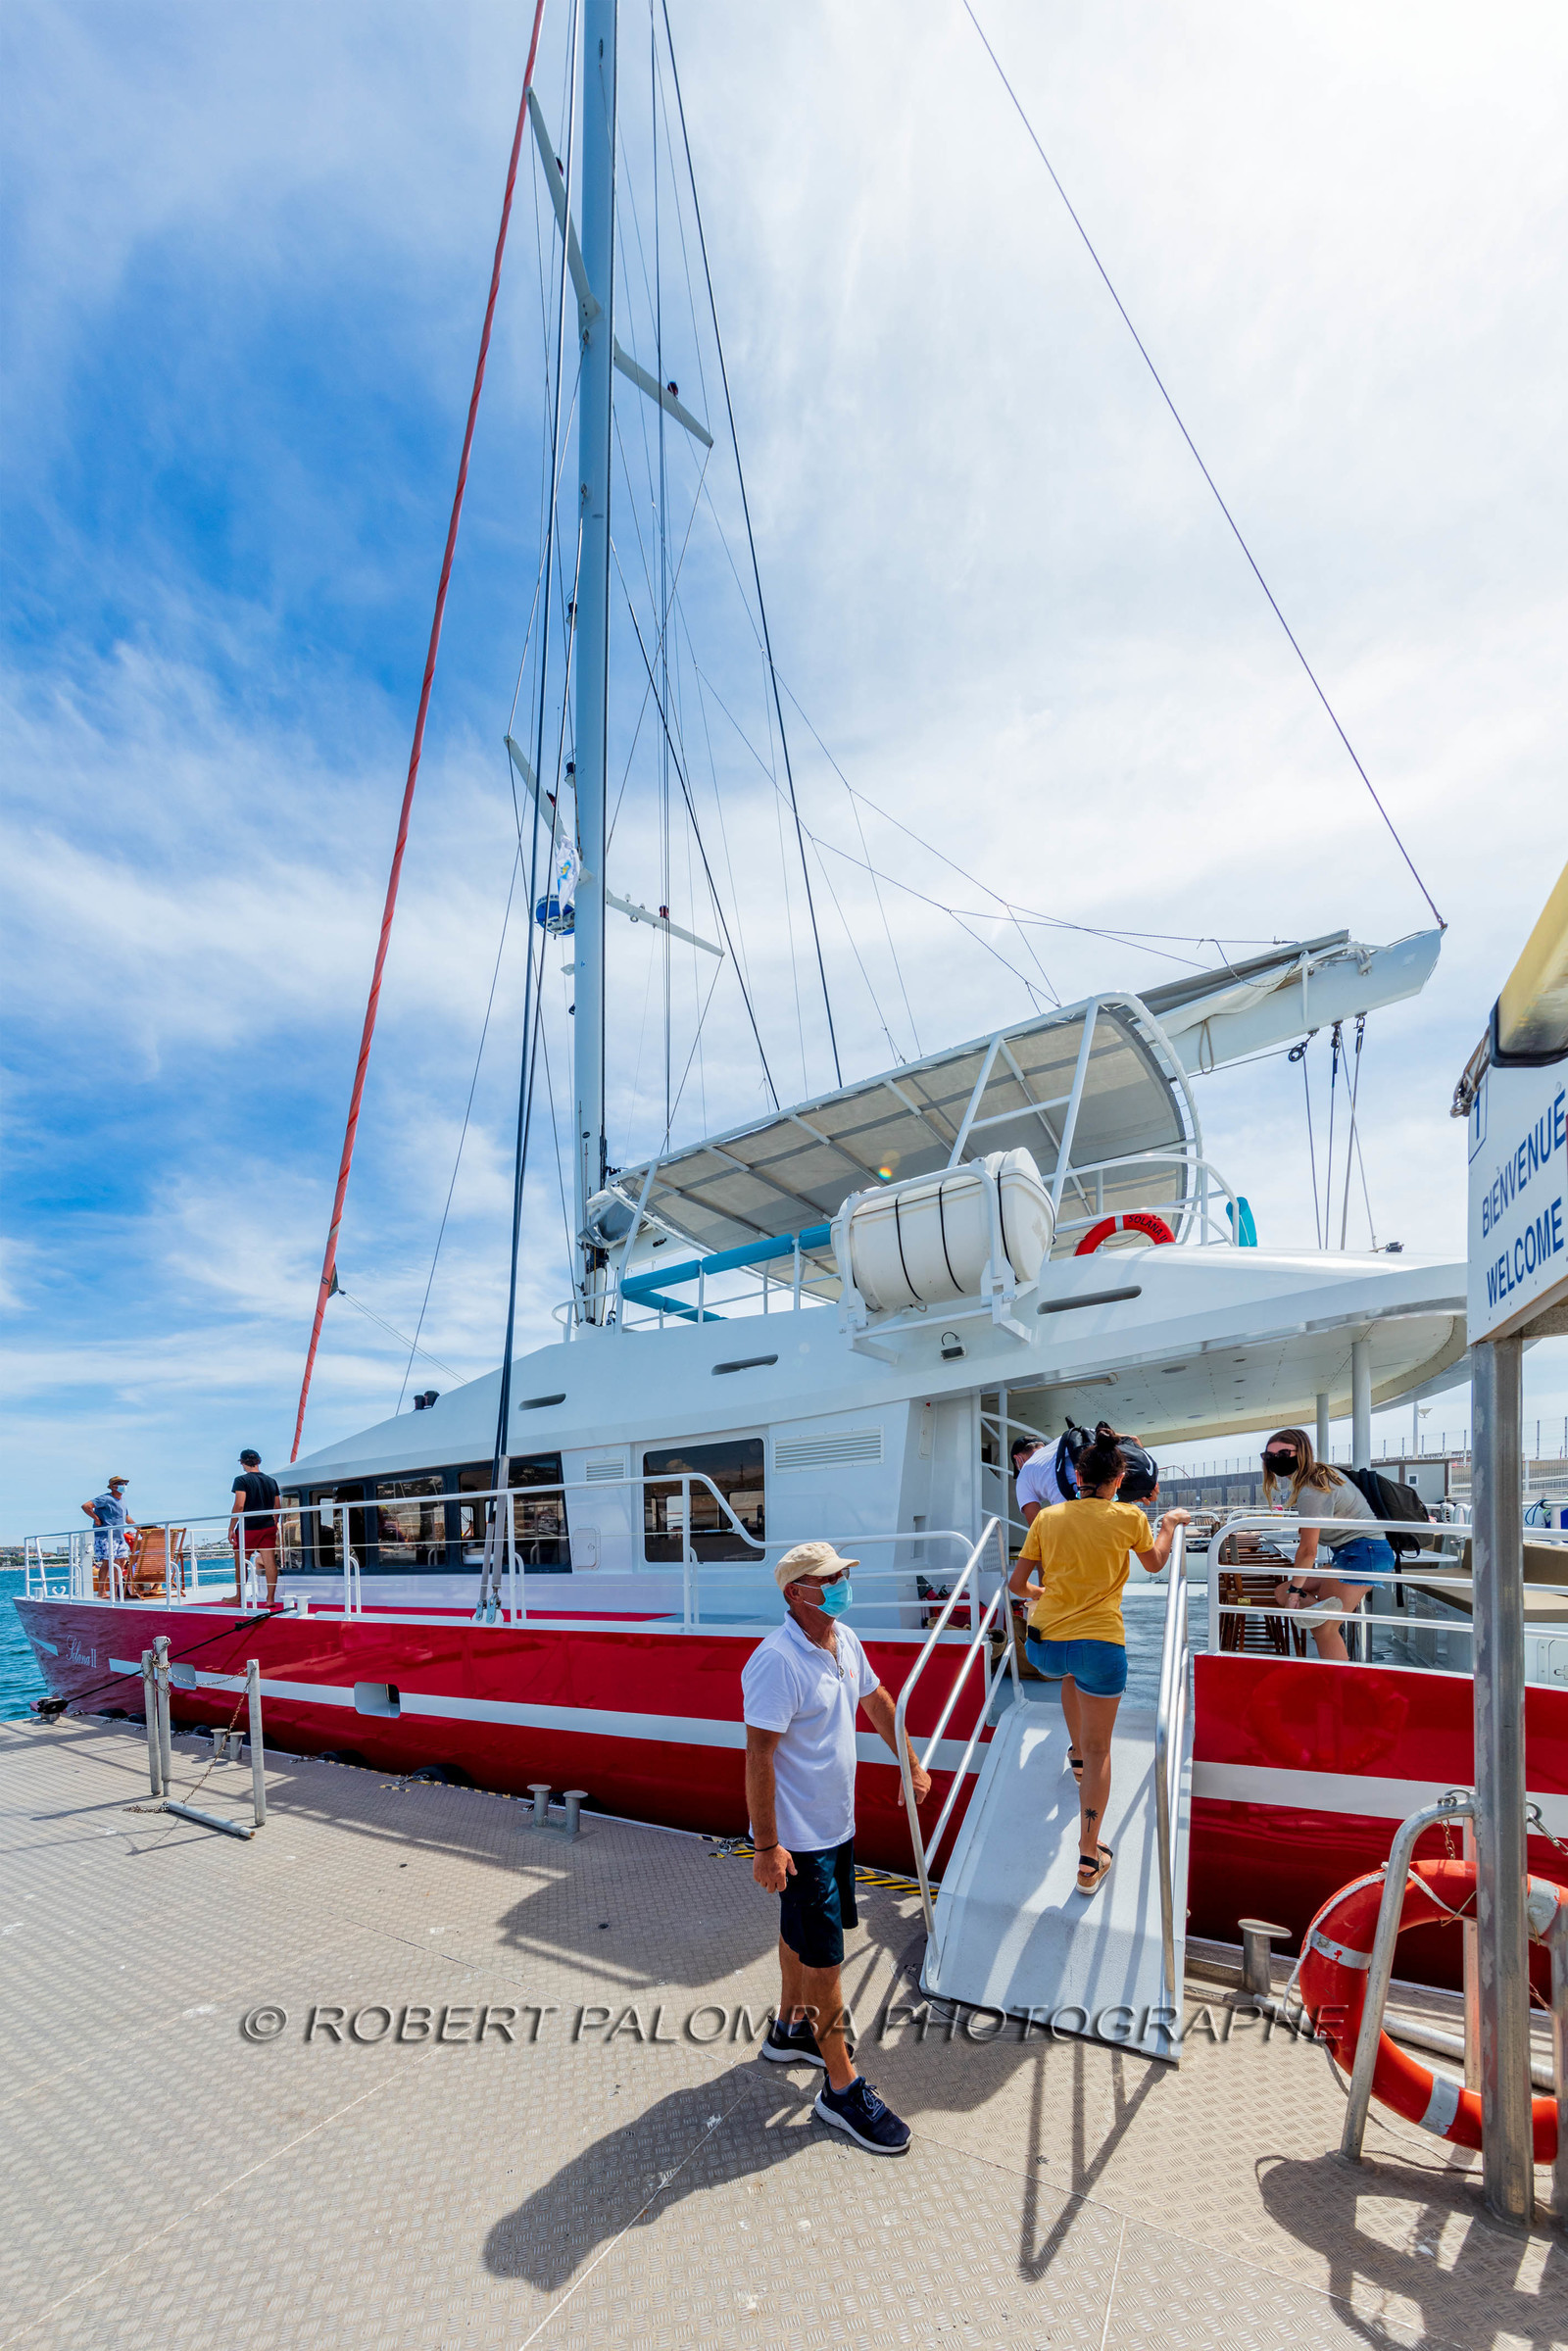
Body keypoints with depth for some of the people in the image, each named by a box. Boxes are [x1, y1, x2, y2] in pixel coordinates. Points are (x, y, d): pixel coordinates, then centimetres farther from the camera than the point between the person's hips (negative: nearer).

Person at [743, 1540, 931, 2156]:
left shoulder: (844, 1641, -1)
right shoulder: (776, 1661, -29)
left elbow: (876, 1700, 15)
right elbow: (758, 1756, -26)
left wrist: (911, 1764, 21)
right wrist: (767, 1846, -23)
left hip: (836, 1822, 8)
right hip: (799, 1837, -8)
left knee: (801, 1932, 25)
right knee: (824, 1956, 4)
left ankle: (790, 2031, 45)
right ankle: (841, 2087, 20)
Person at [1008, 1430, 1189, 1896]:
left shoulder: (1047, 1517, 0)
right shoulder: (1129, 1517, -4)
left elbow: (1018, 1583, 6)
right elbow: (1155, 1564, 18)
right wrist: (1170, 1524, 35)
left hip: (1044, 1645, 3)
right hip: (1100, 1644, -3)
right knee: (1099, 1749, 12)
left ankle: (1077, 1754, 52)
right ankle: (1089, 1860, 15)